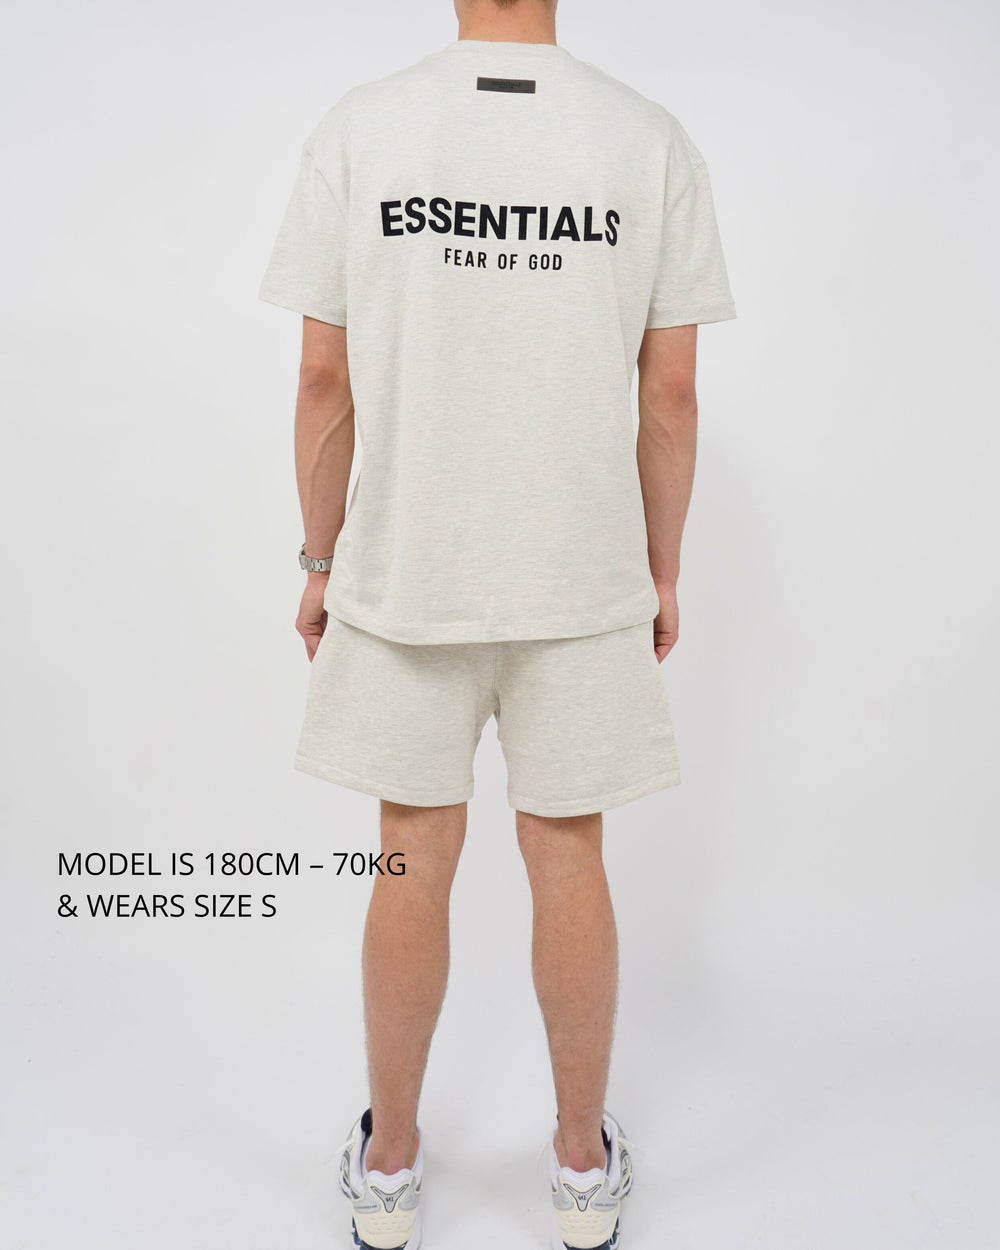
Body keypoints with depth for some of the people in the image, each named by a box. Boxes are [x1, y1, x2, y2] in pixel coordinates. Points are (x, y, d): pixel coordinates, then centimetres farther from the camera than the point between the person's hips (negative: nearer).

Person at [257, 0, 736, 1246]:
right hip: (586, 578, 0)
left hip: (403, 570, 0)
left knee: (413, 861, 12)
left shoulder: (355, 127, -3)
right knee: (566, 859, 12)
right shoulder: (652, 139, -2)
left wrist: (320, 562, 8)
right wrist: (663, 569, 10)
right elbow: (669, 394, -1)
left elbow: (325, 382, -3)